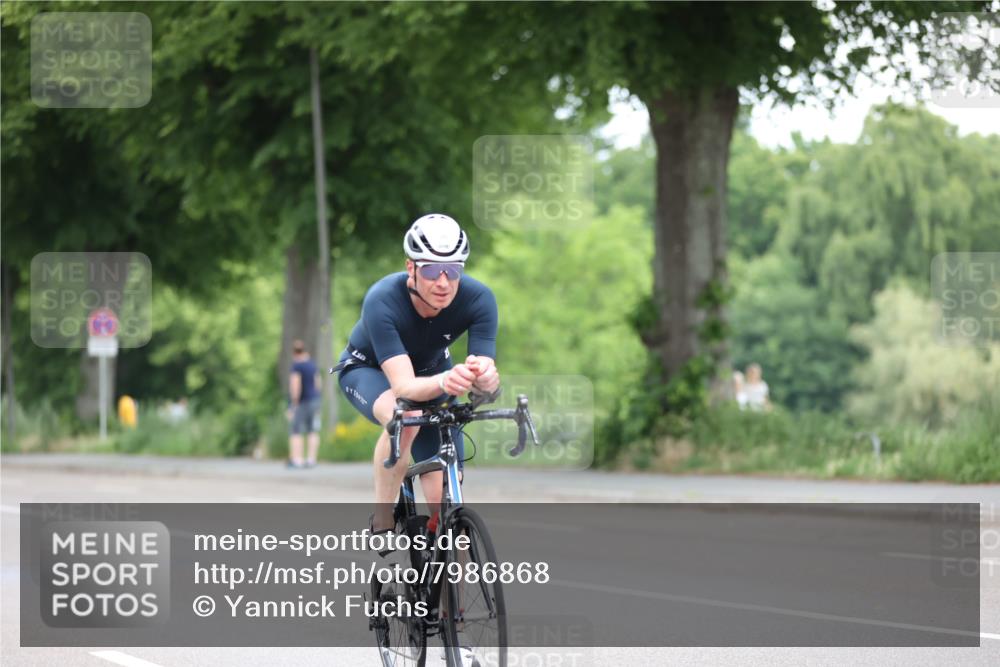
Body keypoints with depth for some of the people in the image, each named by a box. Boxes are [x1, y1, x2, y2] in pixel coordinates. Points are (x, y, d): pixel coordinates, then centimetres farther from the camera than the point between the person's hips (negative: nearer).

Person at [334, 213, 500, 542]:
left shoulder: (478, 298, -31)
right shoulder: (382, 301, -39)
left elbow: (486, 381, -34)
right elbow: (403, 386, -46)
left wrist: (485, 378, -59)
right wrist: (443, 382, -68)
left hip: (432, 370, 3)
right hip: (367, 369, -3)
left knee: (444, 501, -10)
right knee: (404, 419, -38)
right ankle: (382, 523, -20)